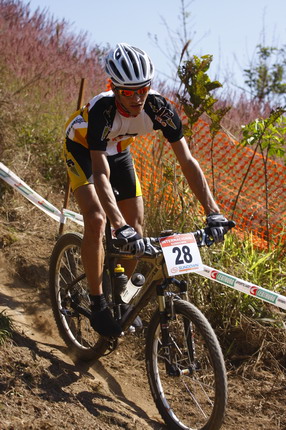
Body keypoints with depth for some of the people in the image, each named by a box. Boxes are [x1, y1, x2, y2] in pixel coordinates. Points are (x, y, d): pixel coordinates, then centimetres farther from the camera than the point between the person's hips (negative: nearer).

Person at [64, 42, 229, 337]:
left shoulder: (160, 108, -30)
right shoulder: (102, 109, -40)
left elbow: (187, 161, -29)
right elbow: (101, 175, -47)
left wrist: (213, 212, -38)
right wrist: (120, 227, -59)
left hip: (118, 150, 4)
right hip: (82, 149, -4)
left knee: (136, 226, -2)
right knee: (96, 219, -24)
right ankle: (97, 304, -9)